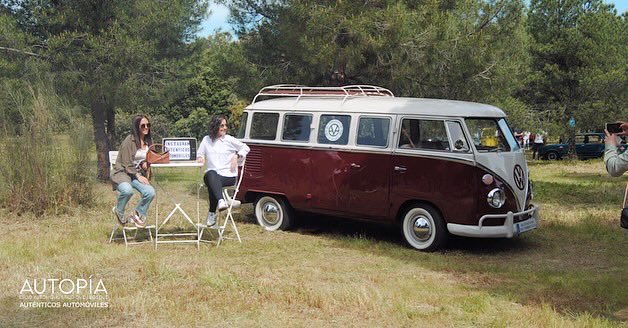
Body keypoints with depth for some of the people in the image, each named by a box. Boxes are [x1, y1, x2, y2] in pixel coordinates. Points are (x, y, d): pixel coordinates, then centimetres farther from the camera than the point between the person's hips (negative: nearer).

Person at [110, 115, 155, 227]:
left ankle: (137, 214, 4)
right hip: (122, 173, -6)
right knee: (127, 190, -38)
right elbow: (126, 164, -11)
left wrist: (146, 162, -3)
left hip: (139, 174, 6)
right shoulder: (129, 140, -11)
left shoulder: (149, 141, 9)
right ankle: (119, 212, -5)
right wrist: (138, 176, -17)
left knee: (150, 192, -23)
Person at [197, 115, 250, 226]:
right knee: (211, 174, -38)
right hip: (211, 175, 2)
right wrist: (200, 158, 1)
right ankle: (220, 200, -55)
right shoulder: (206, 140, 15)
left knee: (212, 184, -35)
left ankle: (212, 213, -27)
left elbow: (246, 148, 17)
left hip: (228, 176, -2)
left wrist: (236, 156, 1)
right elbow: (199, 154, 24)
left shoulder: (229, 140, 8)